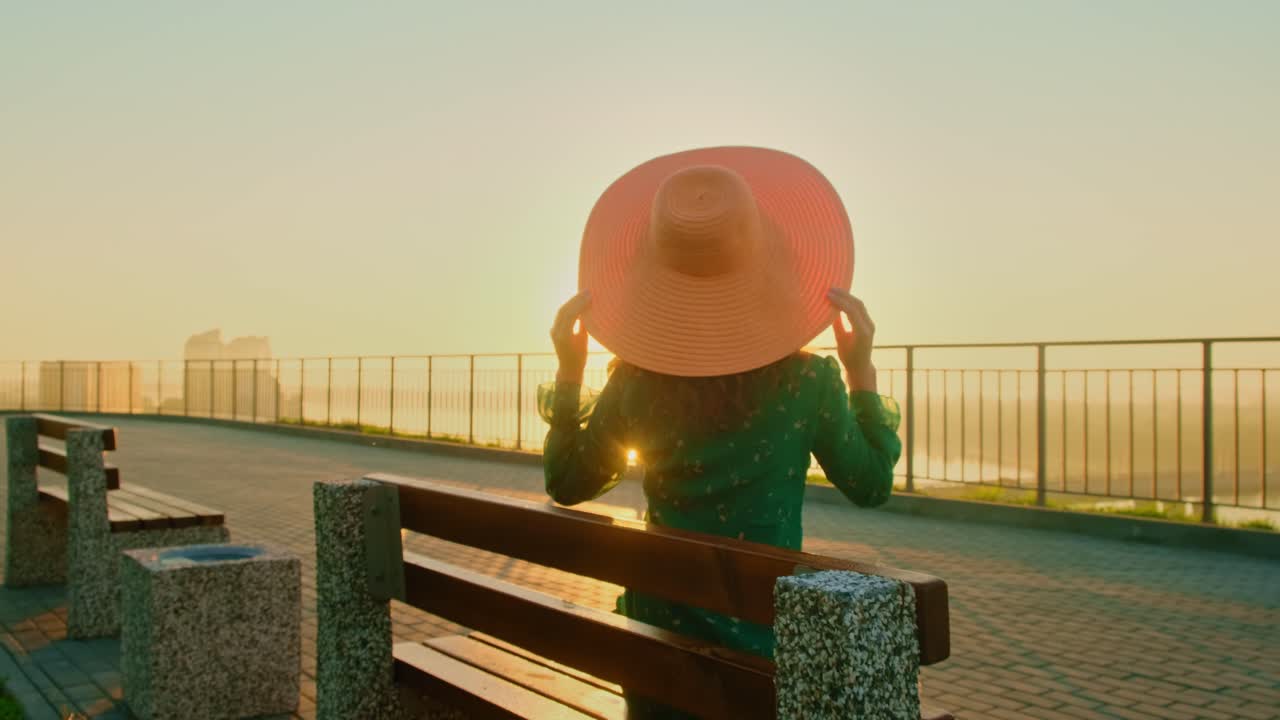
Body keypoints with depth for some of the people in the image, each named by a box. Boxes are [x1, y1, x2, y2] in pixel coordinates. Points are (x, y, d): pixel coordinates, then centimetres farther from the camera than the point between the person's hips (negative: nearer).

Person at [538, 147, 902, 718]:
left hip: (661, 622, 1)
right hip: (767, 627, -1)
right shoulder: (808, 382, -16)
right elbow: (871, 485, -1)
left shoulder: (634, 383, -13)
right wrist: (861, 370, -5)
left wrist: (568, 372, 0)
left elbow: (566, 484, 2)